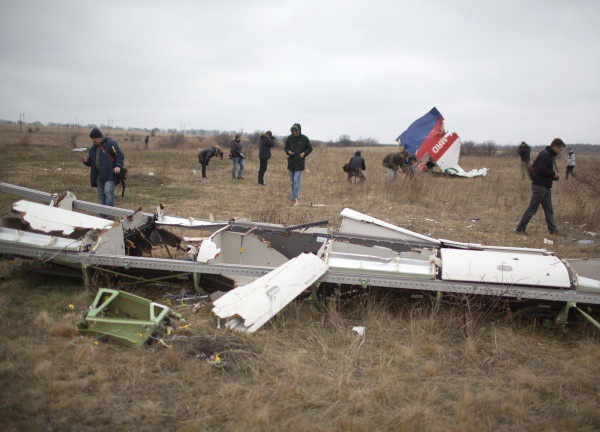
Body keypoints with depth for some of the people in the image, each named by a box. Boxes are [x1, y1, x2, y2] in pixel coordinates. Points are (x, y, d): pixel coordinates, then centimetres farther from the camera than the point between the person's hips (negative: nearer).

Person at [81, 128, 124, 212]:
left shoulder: (111, 143, -3)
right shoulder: (93, 148, 18)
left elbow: (120, 156, -7)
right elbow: (91, 162, 24)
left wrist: (118, 166, -23)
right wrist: (86, 161, 1)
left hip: (109, 174, -7)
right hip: (99, 175, 7)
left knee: (108, 192, -20)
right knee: (101, 196, 8)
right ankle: (103, 216, 13)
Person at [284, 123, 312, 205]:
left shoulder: (304, 138, -4)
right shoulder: (289, 138, 1)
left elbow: (310, 148, 6)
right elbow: (285, 148, 12)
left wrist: (304, 153, -11)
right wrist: (288, 151, -10)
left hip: (299, 162, -4)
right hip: (291, 162, 4)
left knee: (296, 180, -11)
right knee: (292, 180, 11)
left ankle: (294, 198, -13)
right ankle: (294, 197, 23)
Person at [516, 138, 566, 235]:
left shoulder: (550, 156, 18)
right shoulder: (545, 154, -15)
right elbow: (541, 169, -25)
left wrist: (555, 175, 3)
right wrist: (553, 174, -13)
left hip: (546, 187, 10)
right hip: (540, 186, -10)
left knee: (549, 209, 12)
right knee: (532, 208, -6)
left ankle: (553, 229, 16)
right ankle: (520, 228, 0)